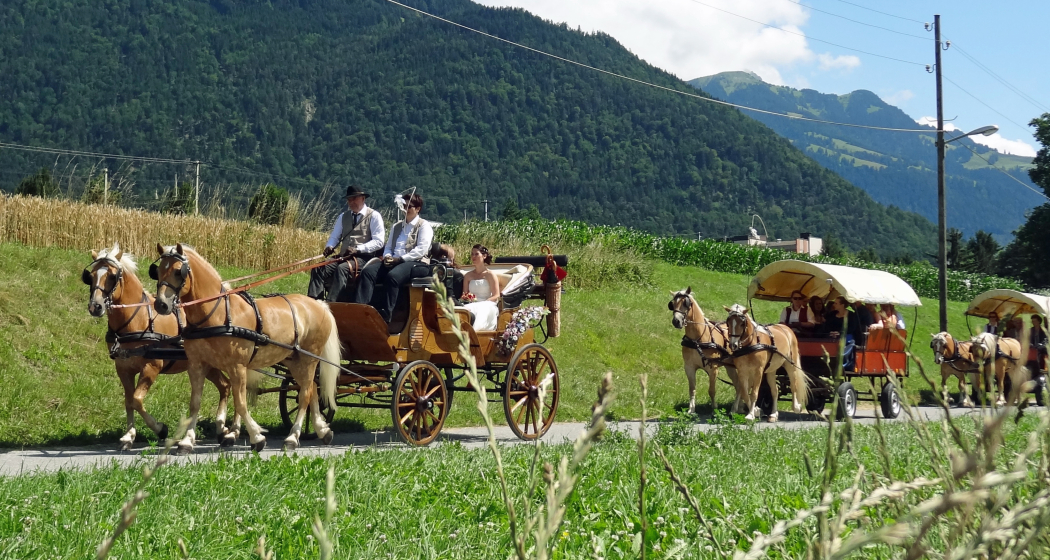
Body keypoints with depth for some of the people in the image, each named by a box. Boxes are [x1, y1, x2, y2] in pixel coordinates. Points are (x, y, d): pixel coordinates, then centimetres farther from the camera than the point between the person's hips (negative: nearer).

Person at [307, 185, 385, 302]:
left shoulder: (374, 216, 2)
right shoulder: (343, 217, 21)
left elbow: (378, 242, -7)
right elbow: (334, 237, 20)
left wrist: (358, 249, -20)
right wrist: (329, 247, -5)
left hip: (364, 257, -6)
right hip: (344, 257, 6)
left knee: (342, 268, -35)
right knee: (318, 268, -20)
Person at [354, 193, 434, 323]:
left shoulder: (424, 226, 4)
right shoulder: (396, 226, 26)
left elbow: (421, 250, -9)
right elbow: (388, 247, 22)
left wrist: (400, 259, -16)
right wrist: (387, 257, -3)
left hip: (416, 263, -7)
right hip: (394, 262, 7)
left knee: (392, 276, -38)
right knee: (367, 271, -20)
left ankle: (384, 316, -39)